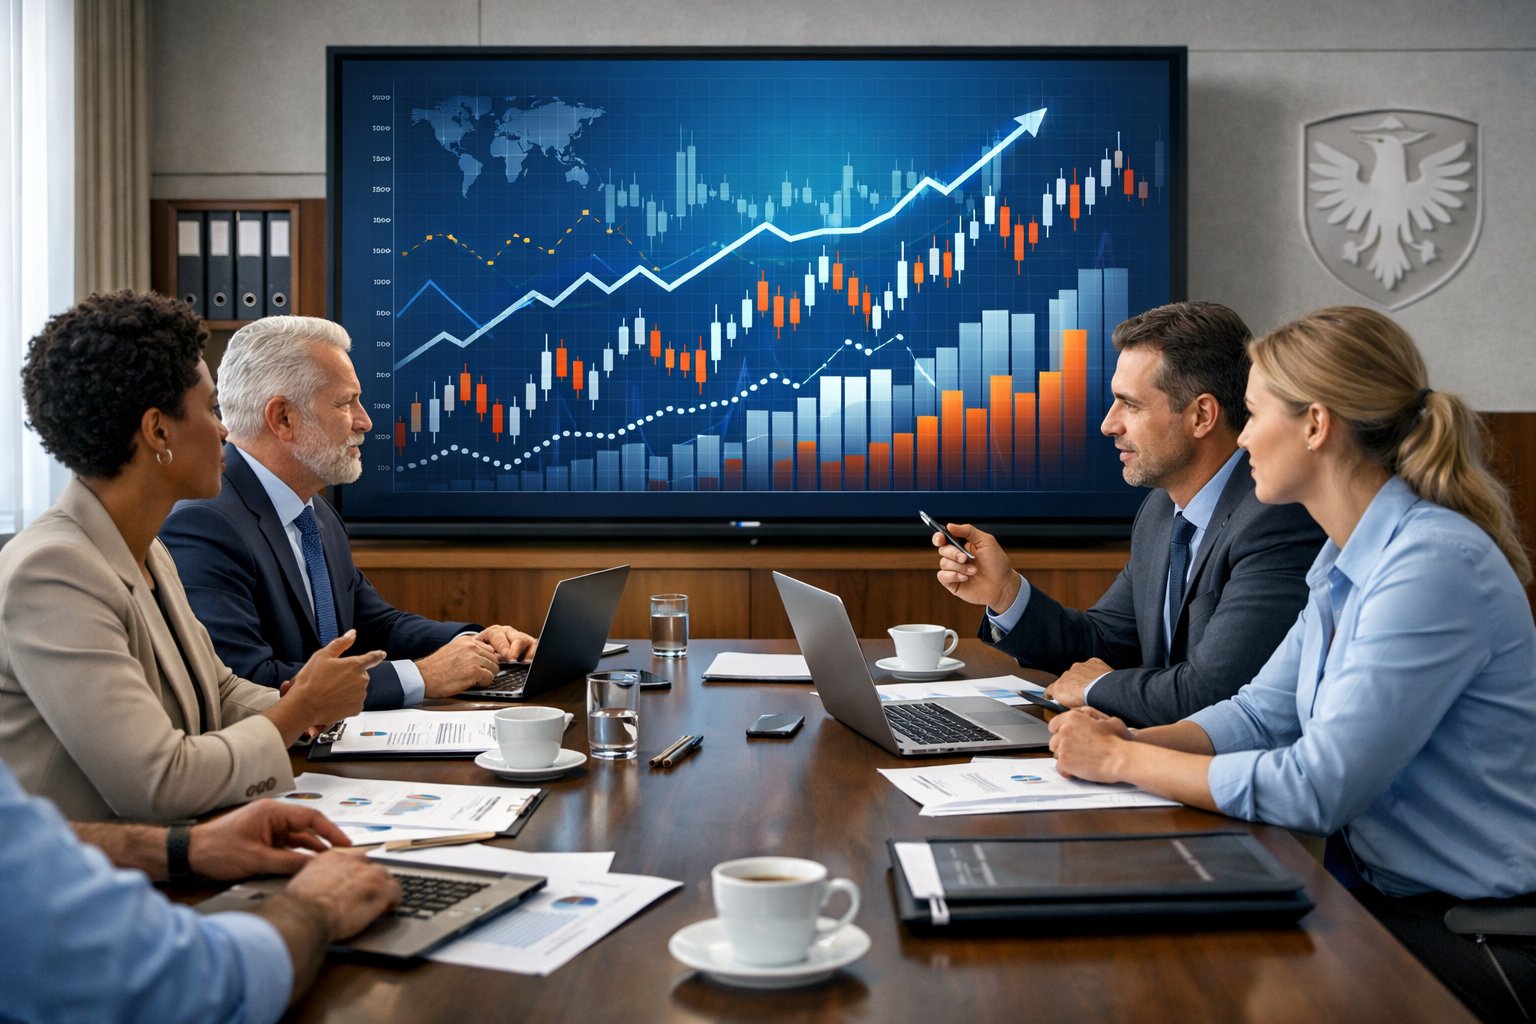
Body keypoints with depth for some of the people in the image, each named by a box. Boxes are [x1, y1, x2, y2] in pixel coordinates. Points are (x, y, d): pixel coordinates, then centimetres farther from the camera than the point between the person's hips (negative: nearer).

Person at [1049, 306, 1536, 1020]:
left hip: (1462, 930, -7)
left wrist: (1123, 761, -18)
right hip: (1373, 889, 7)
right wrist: (1134, 739, -8)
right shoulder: (1349, 561, 7)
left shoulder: (1436, 565, -23)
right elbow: (1262, 712, 10)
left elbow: (1319, 787, -26)